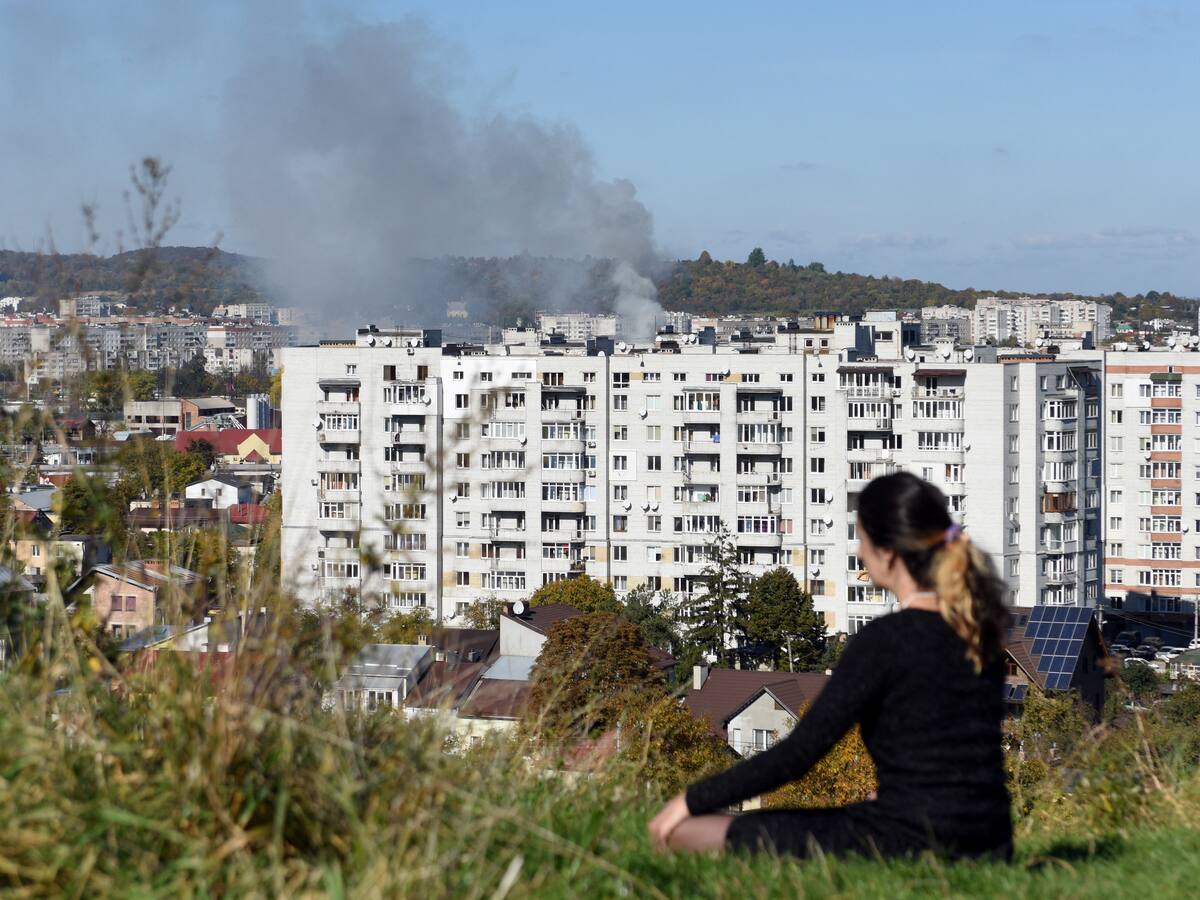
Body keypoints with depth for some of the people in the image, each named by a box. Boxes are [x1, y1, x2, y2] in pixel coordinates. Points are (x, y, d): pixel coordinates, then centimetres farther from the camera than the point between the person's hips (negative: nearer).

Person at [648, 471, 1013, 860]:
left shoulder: (886, 639, -17)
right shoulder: (982, 627, 3)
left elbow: (798, 753, -14)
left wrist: (692, 800, -6)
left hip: (909, 843, -9)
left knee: (681, 831, -6)